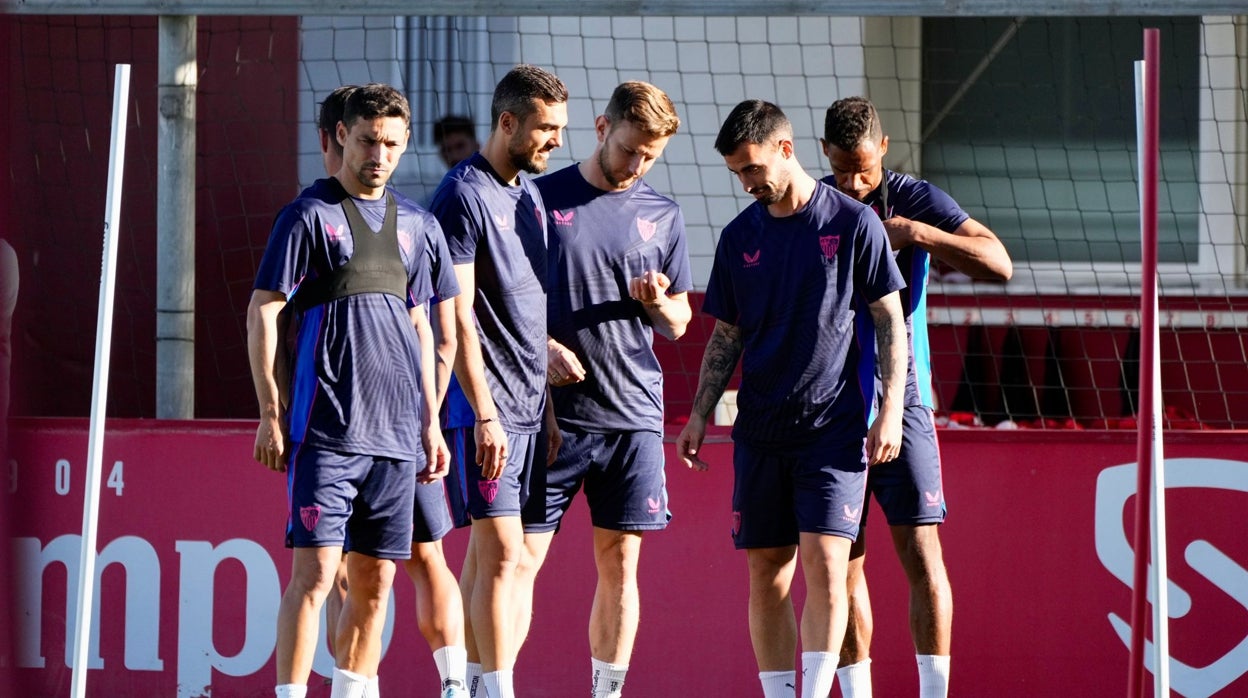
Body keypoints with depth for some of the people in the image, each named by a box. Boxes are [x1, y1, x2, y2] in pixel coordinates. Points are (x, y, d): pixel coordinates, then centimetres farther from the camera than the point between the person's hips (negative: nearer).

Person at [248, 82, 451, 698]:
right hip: (326, 431, -6)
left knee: (374, 582, 8)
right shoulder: (309, 216, -3)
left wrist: (430, 422, 18)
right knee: (315, 572, -12)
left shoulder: (412, 223, 15)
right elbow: (261, 313, -4)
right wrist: (271, 414, -10)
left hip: (396, 433, 6)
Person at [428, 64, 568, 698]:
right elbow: (458, 316, -14)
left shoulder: (533, 194, 15)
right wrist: (484, 415, -18)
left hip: (535, 404, 8)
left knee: (486, 552, 8)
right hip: (491, 407, -8)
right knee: (501, 554, -11)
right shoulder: (464, 196, -10)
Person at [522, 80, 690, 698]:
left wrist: (657, 301, -6)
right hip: (554, 410, -3)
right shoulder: (541, 199, 2)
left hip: (633, 415, 3)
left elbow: (678, 325, 16)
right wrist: (540, 346, -12)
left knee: (619, 562, 4)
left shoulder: (663, 216, 12)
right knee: (522, 556, -4)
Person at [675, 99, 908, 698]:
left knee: (824, 563, -14)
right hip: (759, 433, 4)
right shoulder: (740, 237, 9)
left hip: (835, 429, -4)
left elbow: (890, 321, 0)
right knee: (767, 574, 3)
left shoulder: (854, 224, -2)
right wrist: (699, 416, 7)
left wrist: (889, 413, -6)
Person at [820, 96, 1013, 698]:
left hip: (898, 399, -2)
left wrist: (913, 233, -20)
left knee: (920, 549, -8)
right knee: (843, 561, 2)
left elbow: (999, 264, -10)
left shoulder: (915, 200, 0)